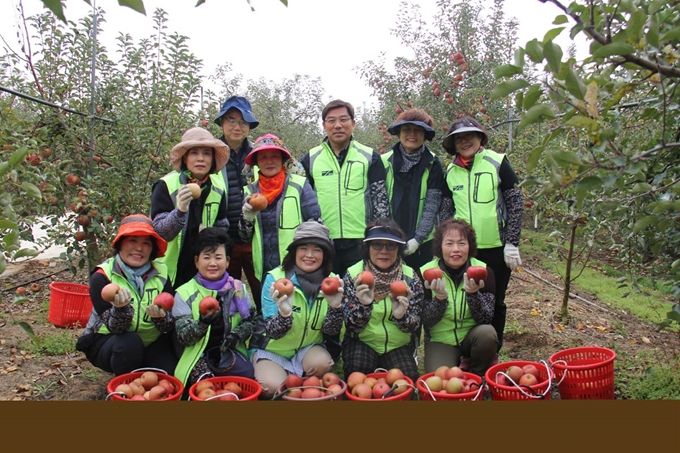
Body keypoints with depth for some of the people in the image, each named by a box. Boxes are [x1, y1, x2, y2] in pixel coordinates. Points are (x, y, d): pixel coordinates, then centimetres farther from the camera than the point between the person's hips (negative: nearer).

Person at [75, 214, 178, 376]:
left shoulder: (161, 274, -9)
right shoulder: (102, 277, -16)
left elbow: (170, 327, -11)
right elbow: (114, 328, -22)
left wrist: (161, 317, -34)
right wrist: (121, 309, -43)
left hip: (150, 344, 3)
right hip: (107, 342, -2)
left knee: (170, 372, -22)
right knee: (129, 342, -33)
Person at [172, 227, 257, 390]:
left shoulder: (238, 288, 8)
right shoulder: (184, 293, 0)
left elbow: (251, 319, 11)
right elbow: (183, 337, -5)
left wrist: (236, 335, -10)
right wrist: (202, 322, -26)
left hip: (230, 352, 3)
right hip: (198, 355, -2)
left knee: (247, 378, -26)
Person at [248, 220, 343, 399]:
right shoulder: (274, 278, -19)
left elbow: (331, 331, -12)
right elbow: (273, 332, -22)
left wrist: (335, 306, -33)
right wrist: (284, 313, -44)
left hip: (308, 346, 3)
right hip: (271, 349, -2)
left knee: (322, 364, -28)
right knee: (273, 387, -27)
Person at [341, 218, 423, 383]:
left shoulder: (411, 277, -6)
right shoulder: (353, 274, -9)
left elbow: (415, 326, -4)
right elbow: (352, 326, -11)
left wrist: (401, 315, -28)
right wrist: (363, 305, -33)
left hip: (399, 346, 1)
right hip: (362, 342, -1)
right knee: (358, 373, -30)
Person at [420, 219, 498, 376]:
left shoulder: (483, 271, -9)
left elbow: (486, 319, -14)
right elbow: (426, 322, -11)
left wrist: (473, 294, -32)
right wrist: (440, 298, -30)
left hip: (471, 336, 1)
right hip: (440, 341, -1)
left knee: (487, 332, -30)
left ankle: (477, 376, -2)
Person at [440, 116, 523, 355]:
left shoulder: (497, 163, -3)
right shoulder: (451, 171, 6)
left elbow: (516, 204, -5)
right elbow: (446, 211, 12)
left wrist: (512, 243, -9)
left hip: (496, 248, -2)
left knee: (495, 302, 9)